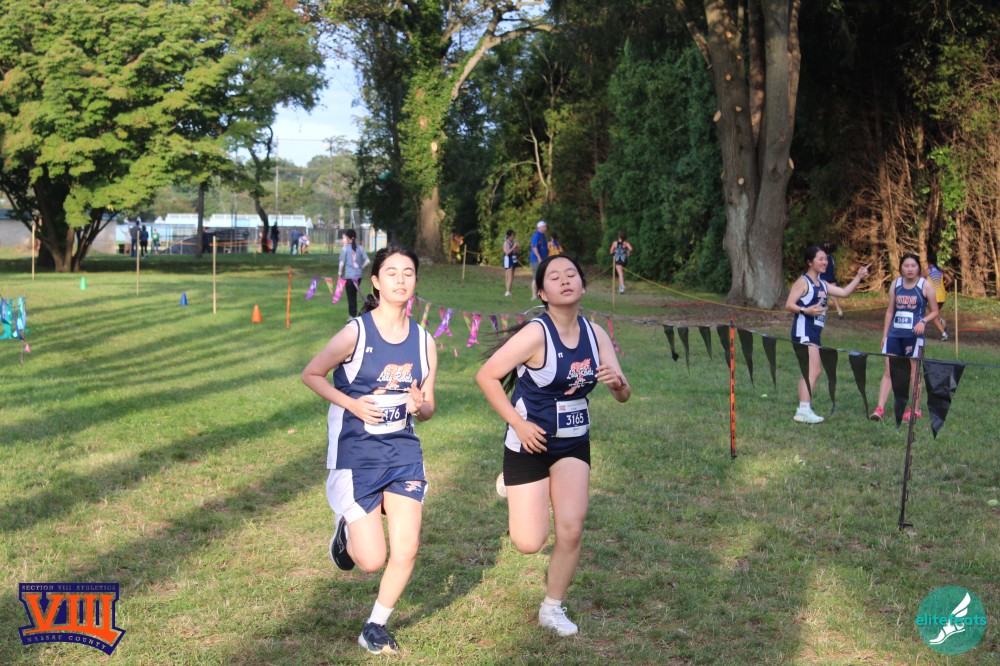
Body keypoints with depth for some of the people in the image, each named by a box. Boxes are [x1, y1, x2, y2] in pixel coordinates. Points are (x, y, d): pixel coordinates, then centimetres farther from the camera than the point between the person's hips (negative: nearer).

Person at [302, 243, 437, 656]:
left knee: (406, 551, -3)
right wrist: (353, 404, -16)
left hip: (403, 451, 4)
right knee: (372, 560, -5)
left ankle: (376, 627, 21)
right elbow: (311, 375, -3)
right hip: (357, 454, -4)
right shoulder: (356, 333, -12)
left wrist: (419, 405, -14)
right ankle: (346, 529, 31)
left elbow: (427, 409, 10)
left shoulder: (424, 342, 2)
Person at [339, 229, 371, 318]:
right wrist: (361, 267, 11)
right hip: (358, 275, 4)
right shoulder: (360, 248, 2)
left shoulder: (345, 248, -8)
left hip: (349, 275, -4)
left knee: (350, 296, 3)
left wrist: (339, 274, 1)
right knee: (354, 295, 16)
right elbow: (367, 261, -1)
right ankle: (354, 314, 21)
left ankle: (353, 315, 3)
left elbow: (342, 263, -8)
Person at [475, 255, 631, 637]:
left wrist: (616, 382, -23)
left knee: (571, 531, -2)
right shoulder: (536, 334, -21)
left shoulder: (595, 334, -4)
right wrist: (518, 423, -19)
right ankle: (512, 485, 33)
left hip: (574, 444, 4)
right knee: (529, 543, 0)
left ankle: (552, 609, 21)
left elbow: (624, 396, 1)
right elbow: (486, 376, -17)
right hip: (531, 442, -4)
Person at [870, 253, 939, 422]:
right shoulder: (896, 284, 8)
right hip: (895, 333, 3)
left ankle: (915, 410, 15)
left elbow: (934, 312, 3)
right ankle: (880, 409, -3)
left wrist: (923, 321, -17)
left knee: (913, 373, 4)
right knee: (889, 371, -1)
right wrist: (884, 335, 11)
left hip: (913, 334, -3)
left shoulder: (925, 286, -2)